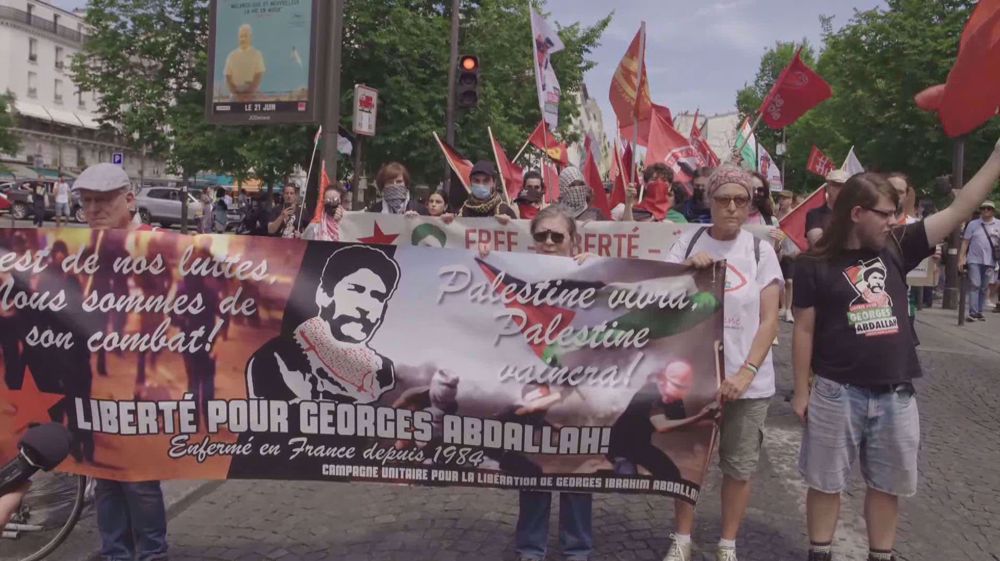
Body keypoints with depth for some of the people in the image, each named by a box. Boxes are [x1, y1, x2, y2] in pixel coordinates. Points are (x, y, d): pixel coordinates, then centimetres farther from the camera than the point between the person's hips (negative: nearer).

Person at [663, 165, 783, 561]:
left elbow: (769, 320, -4)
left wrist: (746, 373, -14)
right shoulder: (688, 242, 1)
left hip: (746, 380, 0)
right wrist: (685, 268, -17)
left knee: (739, 467, 9)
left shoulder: (760, 250, -1)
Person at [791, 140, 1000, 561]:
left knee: (888, 483, 15)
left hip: (894, 393, 4)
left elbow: (961, 209, -1)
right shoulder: (815, 265, -7)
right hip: (837, 392, -4)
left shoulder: (897, 248, 2)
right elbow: (804, 330, -3)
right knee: (826, 481, 9)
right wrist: (801, 391, -2)